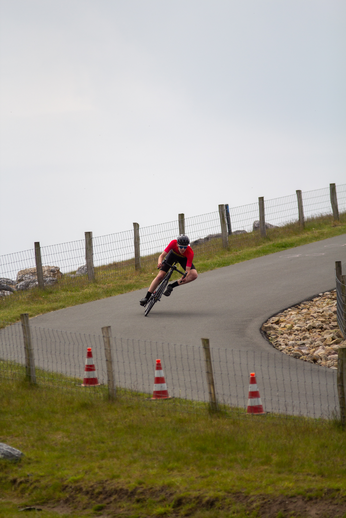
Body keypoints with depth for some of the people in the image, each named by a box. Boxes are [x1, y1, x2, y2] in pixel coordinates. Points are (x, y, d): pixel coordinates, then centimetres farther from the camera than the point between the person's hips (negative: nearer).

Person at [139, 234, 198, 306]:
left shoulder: (190, 253, -39)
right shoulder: (174, 243, -38)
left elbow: (188, 270, -40)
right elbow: (162, 255, -35)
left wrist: (185, 277, -61)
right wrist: (160, 262, -57)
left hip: (183, 258, 0)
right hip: (173, 254, 0)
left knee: (194, 275, -24)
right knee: (160, 276, -13)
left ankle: (171, 286, -15)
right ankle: (147, 297, 0)